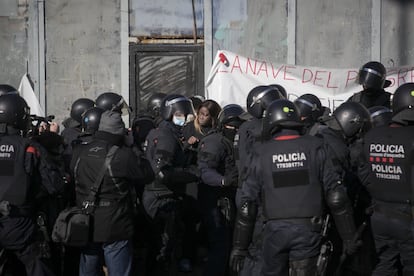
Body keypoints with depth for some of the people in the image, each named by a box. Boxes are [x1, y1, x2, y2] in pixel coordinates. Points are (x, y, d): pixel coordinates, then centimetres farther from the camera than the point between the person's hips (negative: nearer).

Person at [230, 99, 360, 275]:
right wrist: (349, 236, 3)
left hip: (275, 228, 1)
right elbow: (336, 195, -4)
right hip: (307, 228, 0)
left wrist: (239, 246, 8)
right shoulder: (314, 149, 0)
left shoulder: (263, 153, 1)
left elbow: (248, 202, 2)